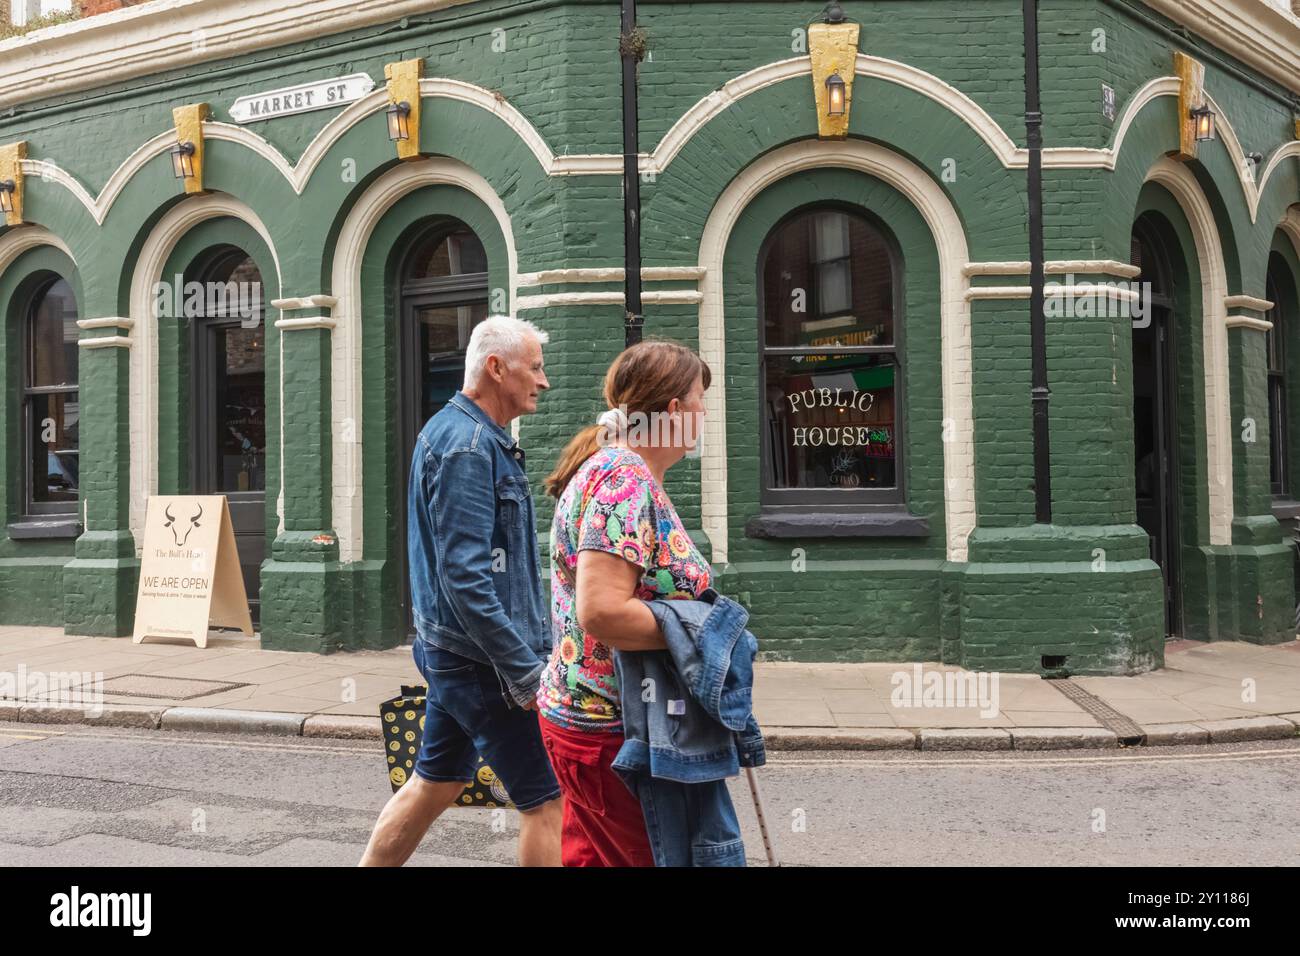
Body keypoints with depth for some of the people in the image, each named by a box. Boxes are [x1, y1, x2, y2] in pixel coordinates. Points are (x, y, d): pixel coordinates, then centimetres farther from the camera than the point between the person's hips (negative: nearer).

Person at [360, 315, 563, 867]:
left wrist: (530, 647, 20)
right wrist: (526, 671, -23)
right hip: (482, 658, -10)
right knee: (547, 798, -3)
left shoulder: (476, 437, 15)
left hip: (454, 651, 10)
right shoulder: (467, 446, -18)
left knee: (436, 782, 19)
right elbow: (465, 578, -25)